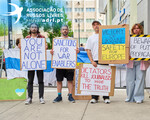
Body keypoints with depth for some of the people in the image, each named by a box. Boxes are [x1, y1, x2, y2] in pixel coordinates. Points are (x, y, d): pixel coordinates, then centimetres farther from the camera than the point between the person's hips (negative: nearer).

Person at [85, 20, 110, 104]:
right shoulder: (91, 38, 13)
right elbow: (88, 50, 8)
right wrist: (92, 61, -2)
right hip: (95, 61, 1)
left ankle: (106, 97, 5)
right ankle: (94, 97, 9)